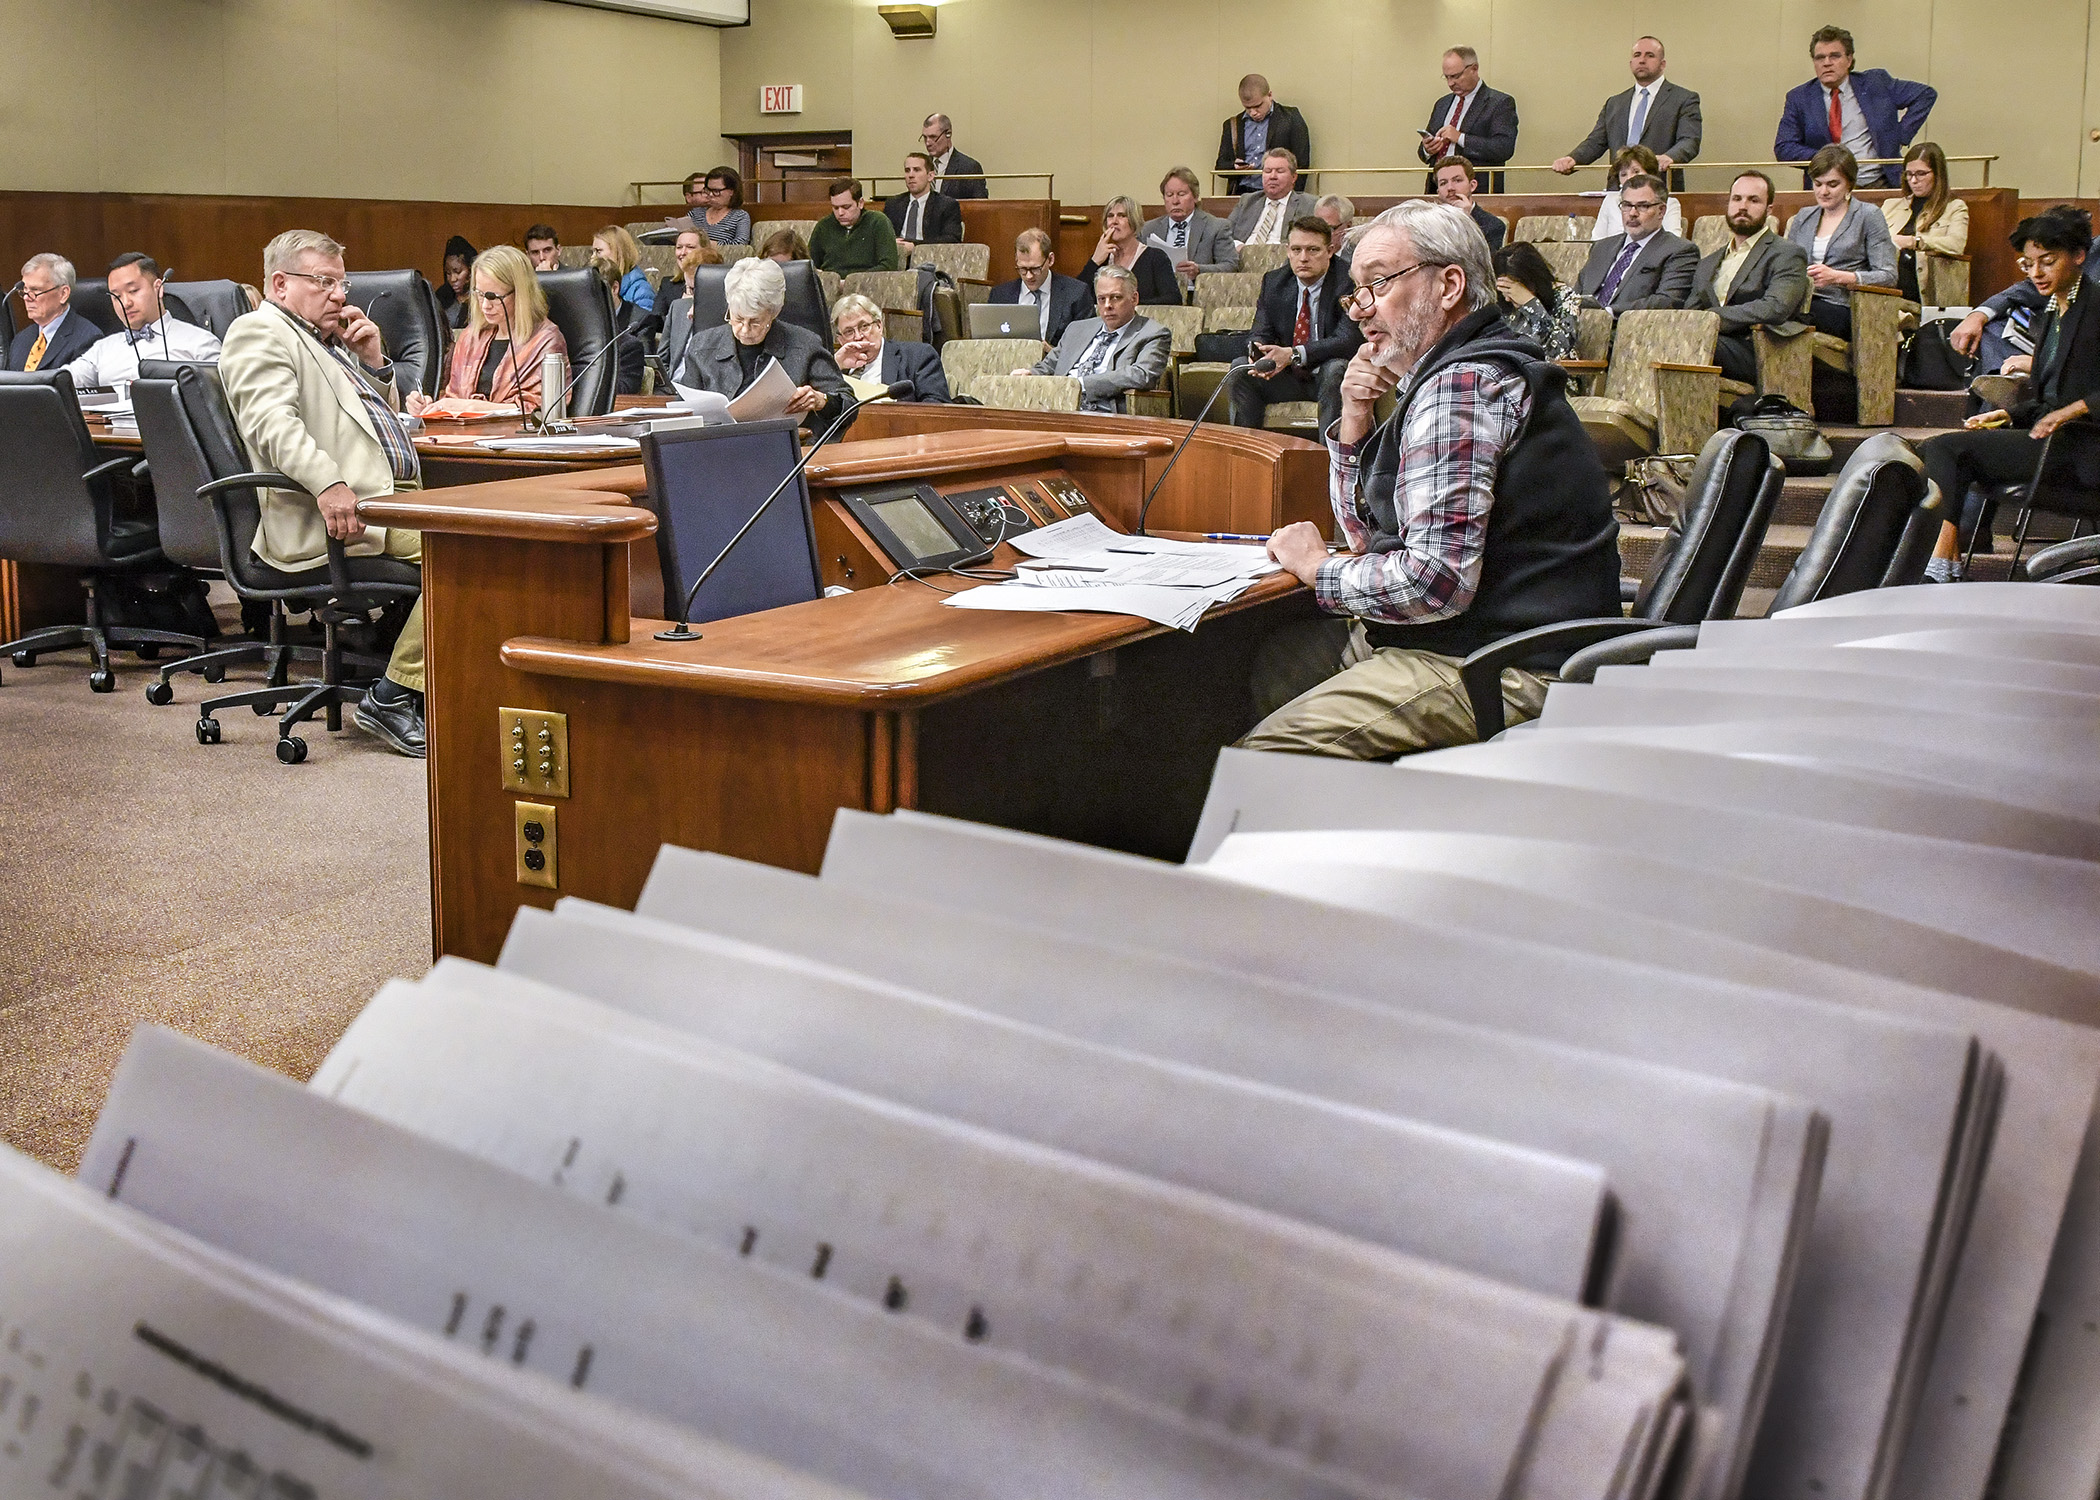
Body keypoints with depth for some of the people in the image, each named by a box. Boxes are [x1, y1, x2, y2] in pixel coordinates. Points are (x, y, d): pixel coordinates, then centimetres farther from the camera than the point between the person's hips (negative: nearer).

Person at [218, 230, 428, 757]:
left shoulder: (326, 338, 29)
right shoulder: (260, 331, 0)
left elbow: (386, 413, 36)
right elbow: (271, 420, -17)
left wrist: (373, 358, 16)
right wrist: (328, 482, -32)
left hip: (394, 494, 10)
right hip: (339, 513, -10)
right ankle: (393, 698, -17)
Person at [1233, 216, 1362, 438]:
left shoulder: (1347, 283, -14)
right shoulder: (1274, 282, 3)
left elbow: (1350, 340, -24)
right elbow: (1261, 334, 2)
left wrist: (1294, 354, -34)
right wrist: (1258, 353, -25)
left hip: (1329, 376, -4)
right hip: (1289, 376, 4)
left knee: (1335, 369, -36)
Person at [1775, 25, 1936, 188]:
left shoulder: (1876, 83, 9)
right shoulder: (1799, 98, 9)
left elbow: (1926, 94, 14)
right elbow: (1783, 149, 3)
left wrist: (1901, 136, 3)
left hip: (1879, 185, 0)